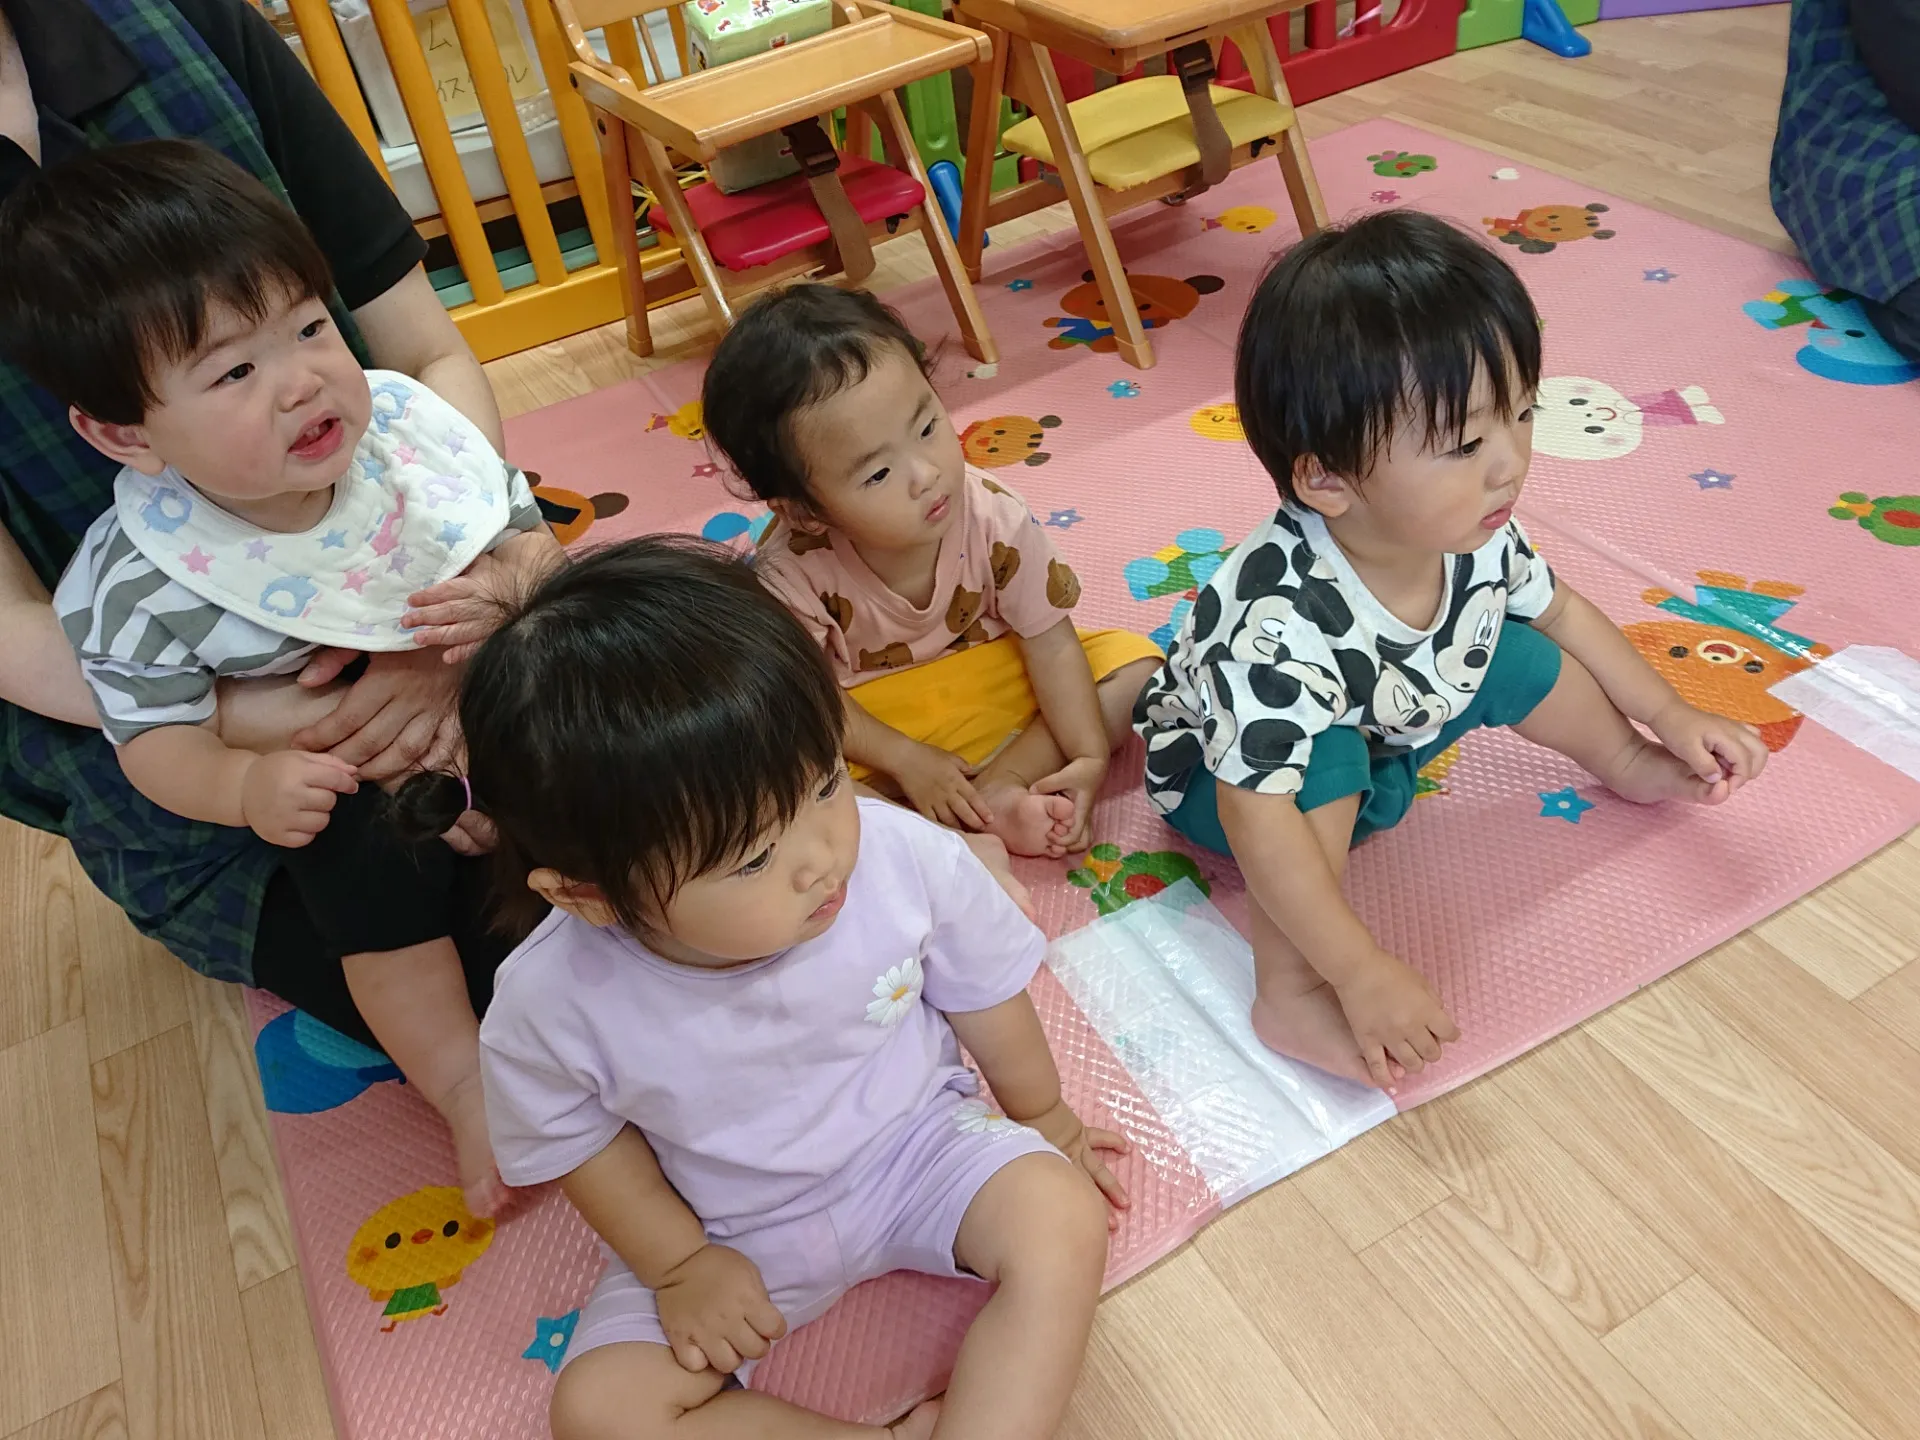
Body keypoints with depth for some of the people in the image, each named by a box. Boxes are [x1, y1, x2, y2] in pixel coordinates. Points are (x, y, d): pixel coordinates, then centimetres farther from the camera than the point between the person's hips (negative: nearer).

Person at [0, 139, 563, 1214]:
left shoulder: (400, 421, -16)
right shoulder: (144, 586, -22)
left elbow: (526, 533, -6)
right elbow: (157, 736, -12)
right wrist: (248, 786, -32)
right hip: (343, 777, -3)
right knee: (374, 867, -24)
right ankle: (464, 1084, -6)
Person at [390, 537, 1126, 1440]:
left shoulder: (909, 859, -28)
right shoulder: (555, 1008, -30)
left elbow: (981, 989, -7)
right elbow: (579, 1135, -6)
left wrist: (1043, 1114, 9)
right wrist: (677, 1264, -9)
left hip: (916, 1138, 0)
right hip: (732, 1237, 1)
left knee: (1064, 1223, -21)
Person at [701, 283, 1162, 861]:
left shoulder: (994, 518, -24)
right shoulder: (792, 573, -28)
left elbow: (1048, 639, -16)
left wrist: (1089, 755, -22)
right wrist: (904, 759, -21)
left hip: (993, 678, 3)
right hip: (868, 721, -2)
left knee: (1138, 664, -12)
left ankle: (1000, 784, -20)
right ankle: (972, 830, -27)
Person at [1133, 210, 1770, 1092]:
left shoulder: (1474, 532, -21)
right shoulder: (1281, 622, -44)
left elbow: (1558, 608, 2)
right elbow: (1260, 814, -42)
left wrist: (1671, 714, 6)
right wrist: (1361, 974, -41)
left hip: (1383, 726, 7)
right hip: (1225, 773, -6)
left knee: (1516, 656, -3)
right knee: (1329, 761, -35)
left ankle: (1632, 766, 27)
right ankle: (1290, 996, -24)